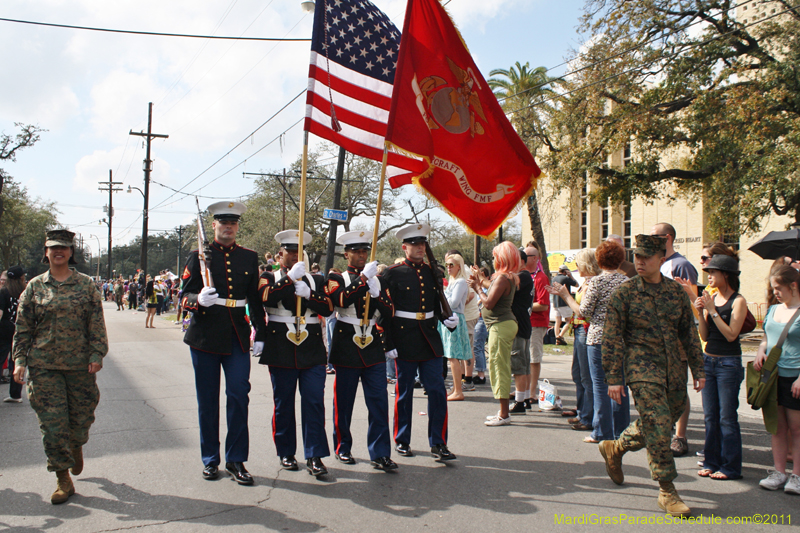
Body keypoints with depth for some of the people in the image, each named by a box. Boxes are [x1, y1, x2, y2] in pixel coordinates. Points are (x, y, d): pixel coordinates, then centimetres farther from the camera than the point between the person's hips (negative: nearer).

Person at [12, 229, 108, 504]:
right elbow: (22, 327, 7)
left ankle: (76, 446, 43)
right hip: (44, 365, 0)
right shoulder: (35, 286, 5)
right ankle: (63, 479, 8)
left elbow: (97, 324, 3)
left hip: (80, 363, 0)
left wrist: (97, 355, -5)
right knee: (52, 421, -3)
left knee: (82, 415, 8)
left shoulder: (86, 284, 4)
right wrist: (19, 360, 0)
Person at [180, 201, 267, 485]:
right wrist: (199, 300, -24)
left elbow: (256, 299, 11)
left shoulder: (249, 257, 8)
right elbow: (185, 296, -1)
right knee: (207, 400, 6)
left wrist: (260, 334, 7)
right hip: (205, 335, -1)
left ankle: (236, 460, 6)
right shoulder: (199, 256, 3)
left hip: (238, 336, 1)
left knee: (239, 395, -5)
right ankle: (210, 460, 19)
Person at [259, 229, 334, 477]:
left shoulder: (316, 280, 14)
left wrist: (308, 294, -14)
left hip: (313, 351, 1)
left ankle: (315, 456, 0)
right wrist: (290, 277, -21)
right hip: (281, 351, -1)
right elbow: (267, 297, -15)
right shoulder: (270, 278, 7)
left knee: (314, 402, -4)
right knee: (283, 404, 6)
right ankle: (286, 453, 20)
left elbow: (328, 307, 1)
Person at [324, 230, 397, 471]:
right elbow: (342, 300, -21)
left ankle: (380, 454, 2)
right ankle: (343, 448, 23)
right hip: (347, 347, -3)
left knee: (379, 402, -3)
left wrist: (376, 294, -11)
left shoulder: (377, 278, 12)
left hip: (372, 345, 3)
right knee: (344, 402, 6)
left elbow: (389, 312, 5)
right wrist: (364, 277, -22)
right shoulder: (337, 278, 1)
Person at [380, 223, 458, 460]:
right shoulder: (393, 273, -4)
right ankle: (402, 441, 22)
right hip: (405, 340, -4)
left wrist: (448, 318, -3)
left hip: (430, 340, 4)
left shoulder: (431, 271, 10)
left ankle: (438, 443, 9)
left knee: (437, 391, 0)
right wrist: (389, 343, -11)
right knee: (404, 393, 7)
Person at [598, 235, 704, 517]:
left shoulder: (676, 291, 6)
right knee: (658, 423, -11)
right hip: (642, 368, -5)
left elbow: (689, 332, 14)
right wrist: (614, 378, -8)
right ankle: (666, 491, 2)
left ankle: (615, 448, 37)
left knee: (664, 420, 13)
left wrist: (698, 369, 11)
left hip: (674, 368, 5)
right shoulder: (624, 292, -5)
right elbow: (612, 338, -5)